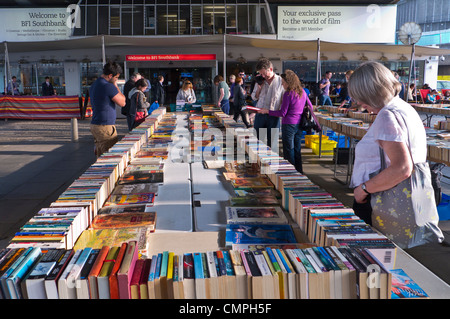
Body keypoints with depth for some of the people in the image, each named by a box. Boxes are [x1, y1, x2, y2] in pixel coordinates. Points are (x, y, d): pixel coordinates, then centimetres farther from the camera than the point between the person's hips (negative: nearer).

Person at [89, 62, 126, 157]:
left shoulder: (94, 85, 14)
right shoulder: (109, 86, -17)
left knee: (100, 156, 14)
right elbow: (122, 103, -6)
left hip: (94, 125, 9)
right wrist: (116, 86, 0)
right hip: (106, 127, -9)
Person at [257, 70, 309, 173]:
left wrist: (267, 111, -9)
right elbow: (310, 107, 15)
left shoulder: (288, 93, -15)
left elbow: (283, 113, -14)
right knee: (297, 150, 15)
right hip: (299, 125, 7)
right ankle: (299, 171, 21)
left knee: (289, 150, 2)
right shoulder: (302, 91, 6)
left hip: (289, 125, -7)